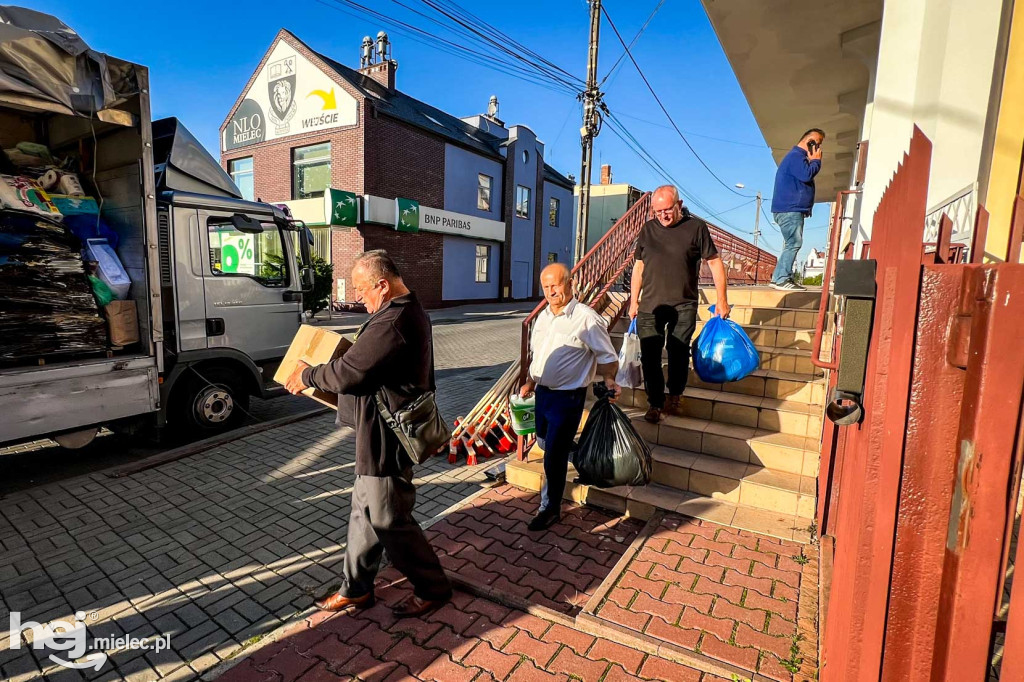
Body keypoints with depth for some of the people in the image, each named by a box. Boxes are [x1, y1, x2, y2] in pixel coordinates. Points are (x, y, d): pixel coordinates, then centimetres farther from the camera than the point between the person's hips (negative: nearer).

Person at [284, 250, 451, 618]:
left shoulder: (392, 323, -26)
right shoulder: (410, 311, 9)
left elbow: (347, 374, -24)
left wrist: (308, 375, -6)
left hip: (387, 437, -11)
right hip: (384, 432, 11)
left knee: (390, 520, 6)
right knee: (365, 511, 20)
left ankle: (433, 587, 25)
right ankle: (355, 588, 37)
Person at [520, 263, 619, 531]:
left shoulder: (586, 318, -16)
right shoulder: (543, 316, 7)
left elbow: (607, 357, -9)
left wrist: (608, 381, -25)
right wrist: (531, 382, 11)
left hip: (567, 397, -7)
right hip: (542, 393, 7)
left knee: (553, 456, 0)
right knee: (544, 443, 22)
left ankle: (550, 508, 19)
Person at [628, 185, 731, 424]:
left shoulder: (696, 227, 0)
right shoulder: (648, 229, 9)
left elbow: (714, 262, 3)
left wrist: (722, 299, 0)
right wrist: (634, 301, 11)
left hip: (683, 306, -2)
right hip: (650, 306, 2)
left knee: (678, 353, 1)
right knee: (650, 356, 1)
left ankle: (675, 395, 26)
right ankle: (655, 404, 14)